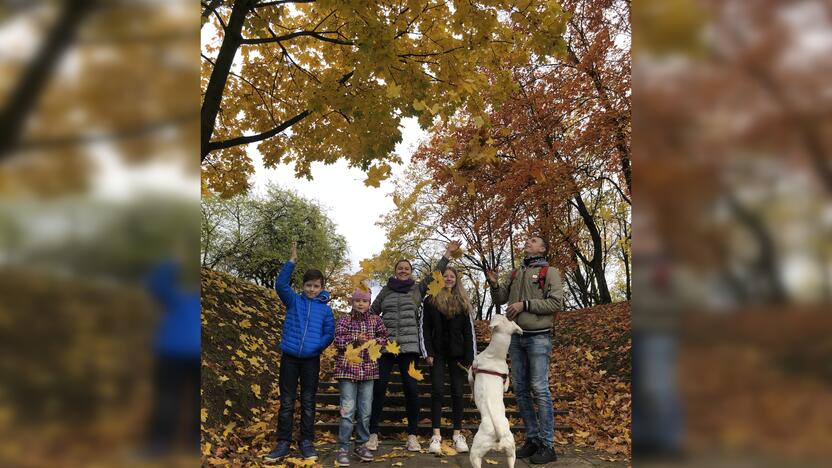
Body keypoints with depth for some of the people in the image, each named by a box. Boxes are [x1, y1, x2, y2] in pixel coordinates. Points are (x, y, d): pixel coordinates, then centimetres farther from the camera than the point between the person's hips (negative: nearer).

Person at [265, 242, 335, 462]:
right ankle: (283, 443, 14)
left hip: (311, 359, 0)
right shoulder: (293, 301, 3)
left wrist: (318, 346, -15)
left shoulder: (325, 309, 4)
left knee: (308, 402, 8)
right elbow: (280, 284, -11)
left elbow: (329, 334, 2)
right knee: (286, 401, 6)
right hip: (289, 357, 0)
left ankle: (306, 443, 18)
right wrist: (292, 261, -17)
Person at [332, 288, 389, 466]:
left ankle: (361, 445, 23)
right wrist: (355, 339, -20)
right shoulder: (345, 320, 0)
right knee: (348, 410, -5)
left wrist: (373, 341, -11)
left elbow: (384, 338, 7)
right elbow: (338, 341, -8)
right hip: (347, 369, -3)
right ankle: (343, 448, 5)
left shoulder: (375, 320, 7)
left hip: (368, 370, 3)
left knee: (365, 412, 8)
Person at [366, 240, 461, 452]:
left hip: (409, 346, 0)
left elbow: (435, 274, 11)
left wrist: (448, 254, 8)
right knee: (379, 387, -3)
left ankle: (412, 435, 10)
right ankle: (373, 433, 8)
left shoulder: (418, 289, 12)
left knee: (411, 388, -2)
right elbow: (371, 313, 18)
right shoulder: (386, 290, 13)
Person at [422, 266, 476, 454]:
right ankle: (436, 435, -4)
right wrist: (428, 353, -7)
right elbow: (425, 328, 1)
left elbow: (469, 331, 5)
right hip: (438, 353, -1)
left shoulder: (463, 302, 8)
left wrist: (470, 357, -2)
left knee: (457, 393, 3)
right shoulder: (430, 301, 4)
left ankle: (458, 435, 9)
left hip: (457, 353, 2)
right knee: (438, 391, -6)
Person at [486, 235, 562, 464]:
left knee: (540, 390, -6)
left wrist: (525, 304, -16)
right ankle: (532, 439, 19)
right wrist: (494, 284, -1)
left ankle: (548, 445, 2)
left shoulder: (549, 272, -2)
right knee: (521, 390, 8)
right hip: (516, 337, 6)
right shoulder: (516, 273, 16)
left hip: (538, 338, -6)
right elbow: (500, 299, 18)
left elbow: (556, 303, -12)